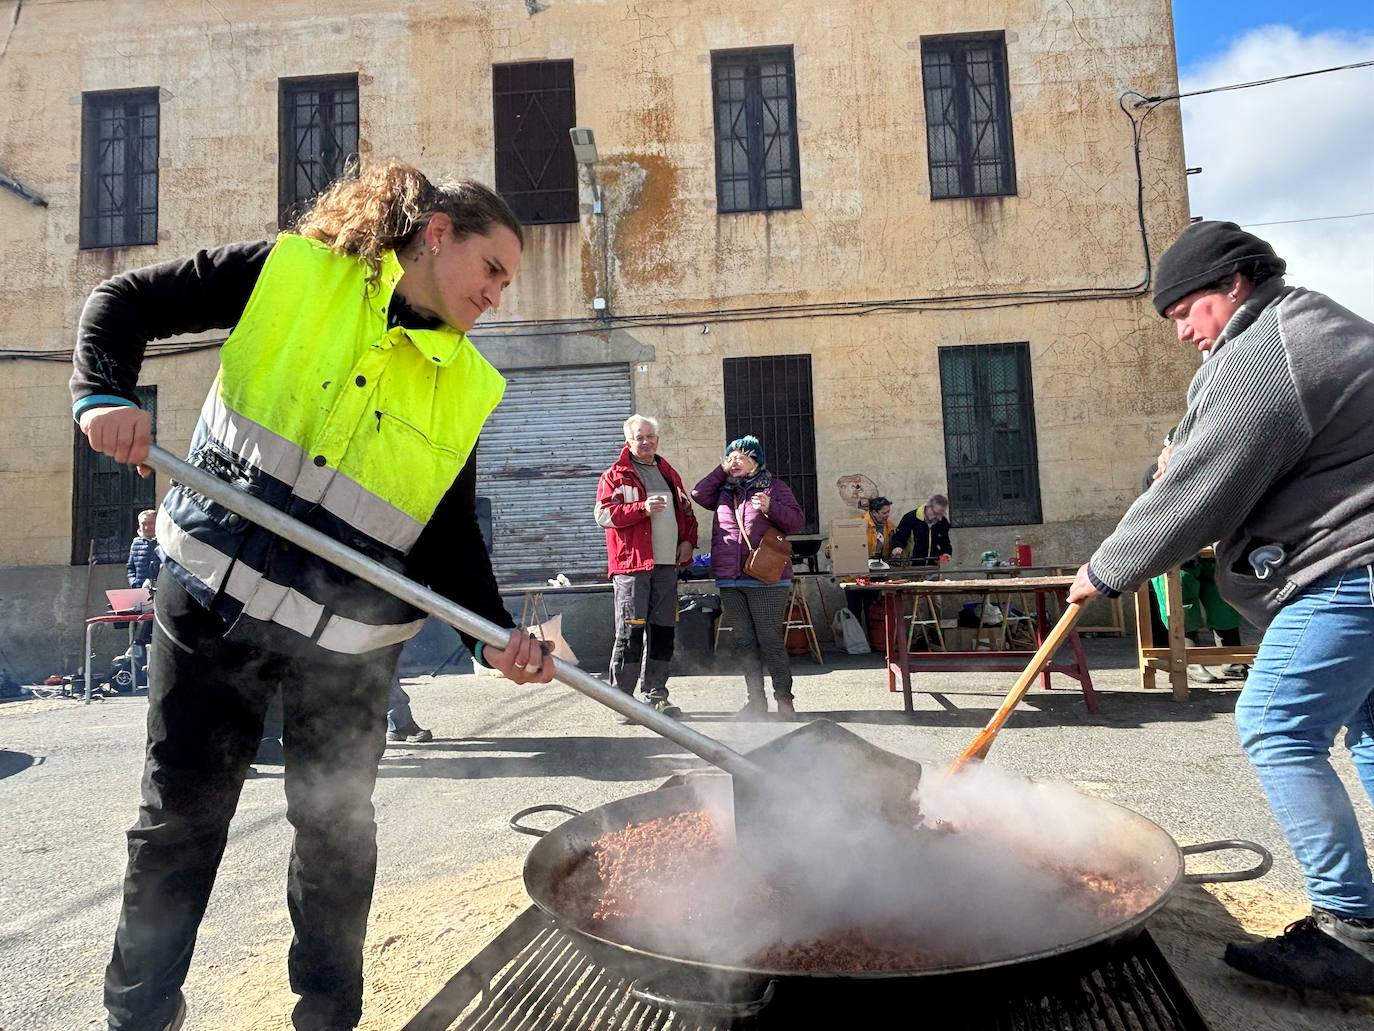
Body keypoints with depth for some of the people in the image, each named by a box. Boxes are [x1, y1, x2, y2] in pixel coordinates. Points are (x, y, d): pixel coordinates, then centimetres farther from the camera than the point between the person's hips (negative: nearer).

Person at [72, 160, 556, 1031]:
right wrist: (105, 394, -14)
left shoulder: (468, 388, 3)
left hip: (349, 636, 2)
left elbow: (451, 536, 2)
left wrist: (496, 632, -13)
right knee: (180, 813, 11)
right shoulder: (292, 273, -1)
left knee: (338, 827, 12)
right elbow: (126, 301, 5)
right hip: (216, 595, -1)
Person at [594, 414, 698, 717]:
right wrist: (642, 508, -20)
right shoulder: (615, 475, 2)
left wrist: (688, 539, 10)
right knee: (630, 633, -7)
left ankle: (656, 695, 18)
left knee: (664, 631, 8)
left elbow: (686, 510, 28)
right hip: (631, 565, -6)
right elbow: (603, 515, -11)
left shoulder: (669, 474, 20)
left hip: (667, 565, 6)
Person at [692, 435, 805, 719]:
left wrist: (770, 508, -19)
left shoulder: (774, 487, 4)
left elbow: (797, 521, -3)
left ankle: (784, 699, 7)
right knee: (742, 642, 7)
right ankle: (755, 700, 17)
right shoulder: (724, 491, 17)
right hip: (730, 581, 5)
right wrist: (722, 470, 6)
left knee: (771, 641, -4)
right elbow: (698, 494, 4)